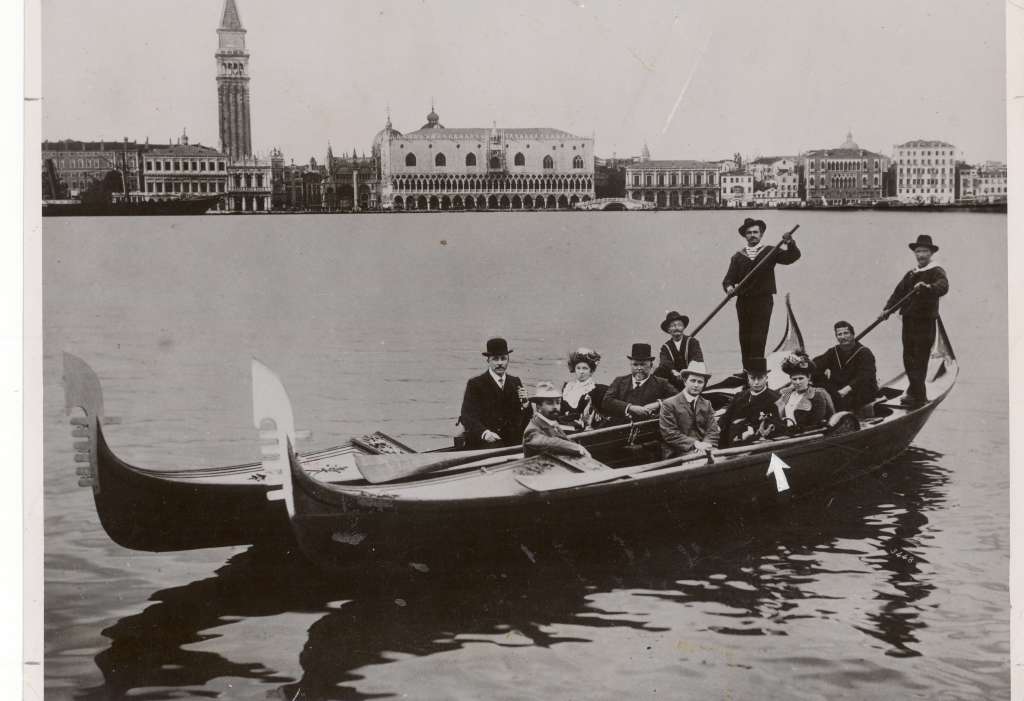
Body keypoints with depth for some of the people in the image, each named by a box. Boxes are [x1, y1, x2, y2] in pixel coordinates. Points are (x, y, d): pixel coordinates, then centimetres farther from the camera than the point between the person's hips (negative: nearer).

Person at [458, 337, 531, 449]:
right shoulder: (475, 384, 2)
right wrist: (484, 432, -27)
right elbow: (467, 416, -9)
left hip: (512, 440, 4)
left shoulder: (515, 382, 16)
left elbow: (526, 419, 15)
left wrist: (525, 403, -7)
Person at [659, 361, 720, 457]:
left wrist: (705, 444, -13)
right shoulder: (669, 404, 1)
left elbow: (713, 431, 9)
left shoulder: (707, 405, 19)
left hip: (703, 449, 5)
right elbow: (670, 434, -7)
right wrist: (694, 443, -17)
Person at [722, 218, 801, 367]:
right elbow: (728, 278, 5)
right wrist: (729, 287, -18)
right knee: (745, 338, 2)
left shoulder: (770, 252, 8)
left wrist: (790, 243, -22)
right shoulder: (738, 256, 12)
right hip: (743, 301, 3)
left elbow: (793, 256, -3)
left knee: (759, 337, -11)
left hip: (763, 300, -2)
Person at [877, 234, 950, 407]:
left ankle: (916, 395, -6)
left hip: (926, 322, -7)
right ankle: (917, 393, 19)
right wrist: (887, 309, 1)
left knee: (920, 359, -8)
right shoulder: (911, 274, 19)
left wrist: (928, 287, -44)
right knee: (908, 357, 9)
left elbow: (943, 287, -24)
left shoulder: (937, 272, -3)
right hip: (908, 321, 7)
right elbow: (899, 292, 15)